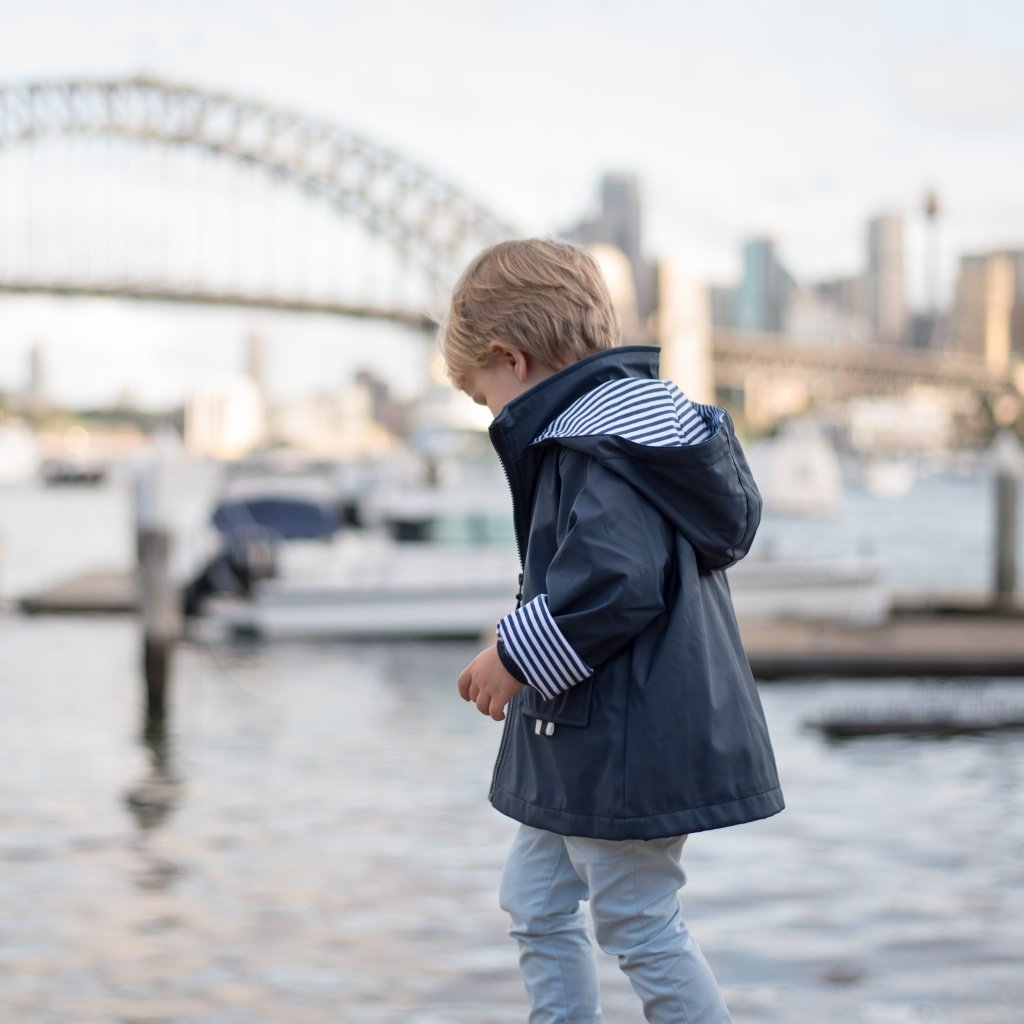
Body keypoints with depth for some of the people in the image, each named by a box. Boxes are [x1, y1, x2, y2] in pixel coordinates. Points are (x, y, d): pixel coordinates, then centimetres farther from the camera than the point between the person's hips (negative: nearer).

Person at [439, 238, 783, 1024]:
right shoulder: (639, 415, 12)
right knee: (535, 905, 18)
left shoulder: (594, 448, -20)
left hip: (627, 746, -11)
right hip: (589, 739, 11)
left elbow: (612, 584, -30)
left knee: (639, 929, 1)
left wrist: (517, 655, -16)